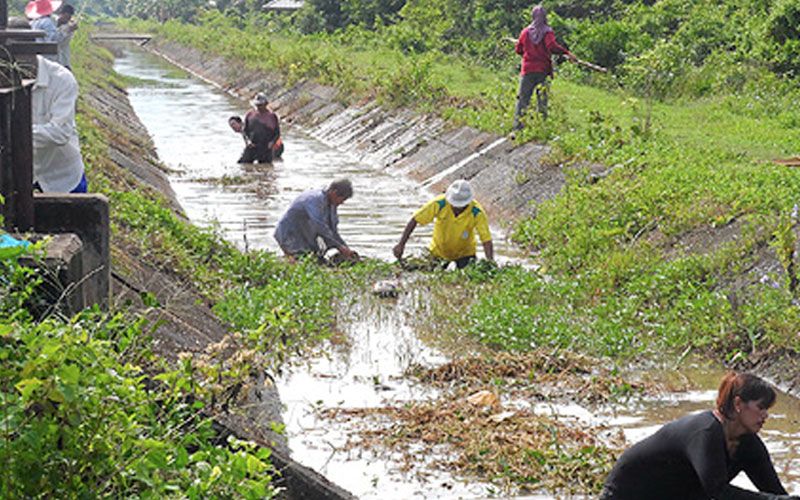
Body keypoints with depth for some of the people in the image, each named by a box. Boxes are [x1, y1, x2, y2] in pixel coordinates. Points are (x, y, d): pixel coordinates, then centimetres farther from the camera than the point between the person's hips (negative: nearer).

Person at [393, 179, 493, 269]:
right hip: (438, 251, 1)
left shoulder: (477, 212, -30)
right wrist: (401, 244, -29)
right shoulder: (439, 203, -29)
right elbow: (414, 220, -25)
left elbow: (486, 240, -28)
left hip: (464, 254, -1)